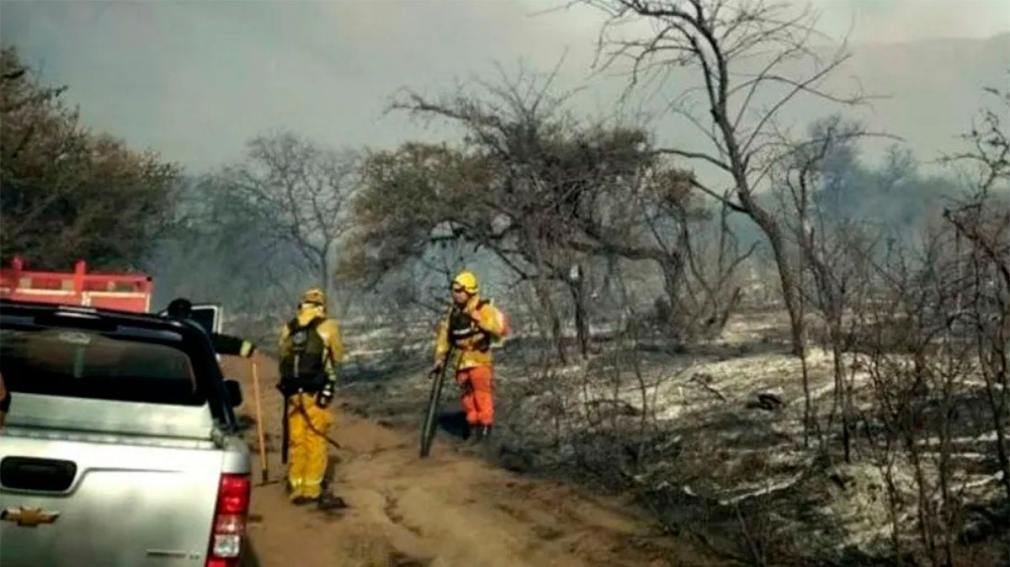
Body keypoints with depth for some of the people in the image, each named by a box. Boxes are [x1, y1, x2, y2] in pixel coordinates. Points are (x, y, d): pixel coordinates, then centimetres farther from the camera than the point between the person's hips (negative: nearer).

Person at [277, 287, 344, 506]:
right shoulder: (328, 327, -1)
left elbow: (283, 354, 14)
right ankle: (312, 489, 6)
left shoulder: (289, 327, 8)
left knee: (296, 440, 12)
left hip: (292, 392, 4)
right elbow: (338, 357, 8)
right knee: (315, 440, 4)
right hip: (317, 393, -4)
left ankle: (297, 489, 18)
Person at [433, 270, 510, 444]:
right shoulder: (454, 312, 7)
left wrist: (480, 320, -25)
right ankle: (474, 425, 20)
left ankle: (485, 425, 6)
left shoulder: (484, 309, -12)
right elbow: (444, 335, 13)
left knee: (482, 392, -5)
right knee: (467, 394, 10)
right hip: (462, 361, 6)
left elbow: (502, 328, -18)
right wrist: (439, 358, 10)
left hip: (479, 359, -6)